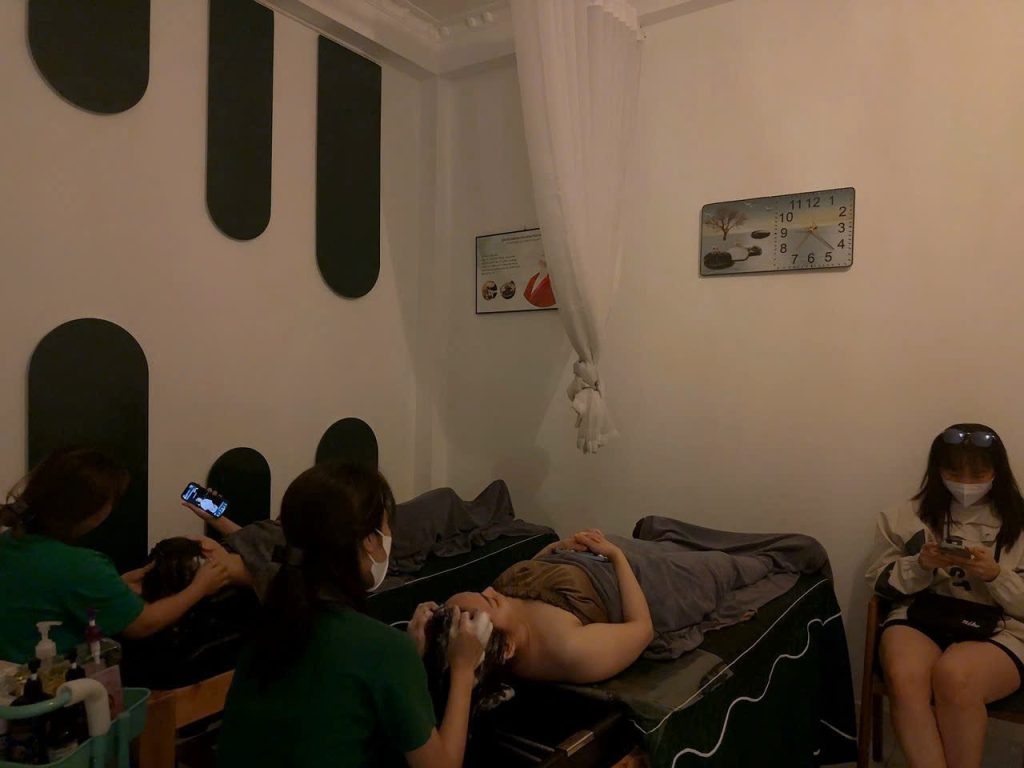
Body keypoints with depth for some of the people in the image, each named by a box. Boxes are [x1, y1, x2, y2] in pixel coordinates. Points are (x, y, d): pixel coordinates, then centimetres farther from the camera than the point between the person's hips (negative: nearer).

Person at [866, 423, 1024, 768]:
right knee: (903, 676, -32)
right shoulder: (911, 514, 8)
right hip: (919, 615, 1)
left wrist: (995, 575, -15)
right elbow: (881, 582, 8)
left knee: (953, 676, -33)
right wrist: (921, 565, -10)